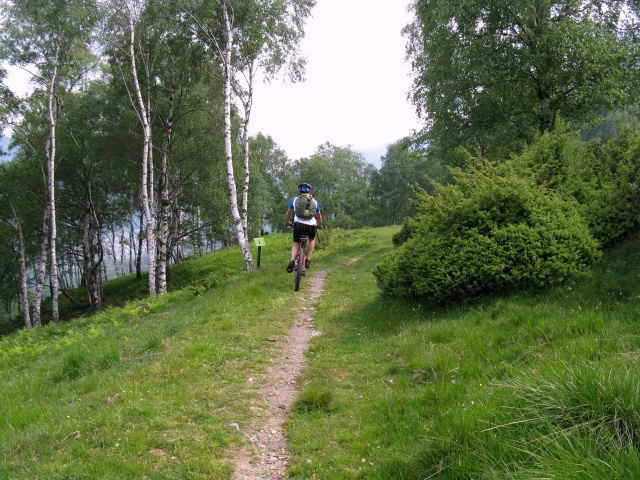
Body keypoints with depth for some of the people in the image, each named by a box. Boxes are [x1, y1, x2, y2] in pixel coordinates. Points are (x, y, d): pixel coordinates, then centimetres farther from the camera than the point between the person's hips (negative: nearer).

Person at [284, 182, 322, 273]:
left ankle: (292, 260, -4)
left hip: (298, 224, 0)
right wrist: (319, 225, 48)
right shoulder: (315, 201, 19)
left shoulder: (294, 200, 16)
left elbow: (288, 213, 24)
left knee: (296, 243, 22)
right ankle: (308, 260, 19)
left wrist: (287, 222, 43)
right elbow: (319, 216, 29)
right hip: (311, 225, 1)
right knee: (312, 240, 31)